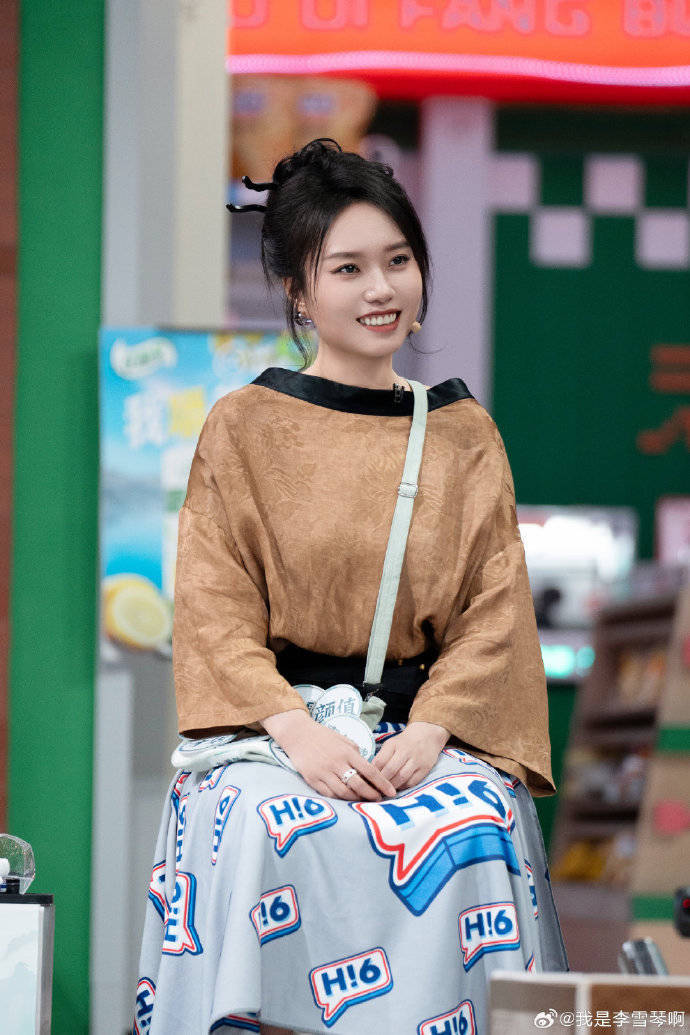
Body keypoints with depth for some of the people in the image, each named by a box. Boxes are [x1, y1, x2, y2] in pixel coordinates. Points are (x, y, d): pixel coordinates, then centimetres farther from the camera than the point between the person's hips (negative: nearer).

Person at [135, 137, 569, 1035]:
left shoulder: (465, 437, 12)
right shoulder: (242, 430, 6)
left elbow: (493, 616, 6)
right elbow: (217, 617, -1)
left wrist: (429, 735, -13)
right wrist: (301, 735, -18)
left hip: (433, 733, 2)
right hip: (270, 729, -1)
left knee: (476, 826, -31)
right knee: (266, 830, -34)